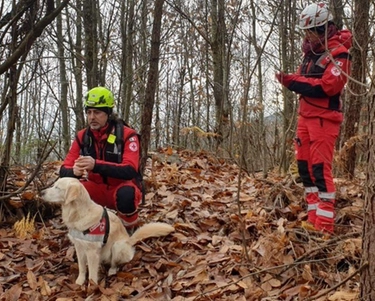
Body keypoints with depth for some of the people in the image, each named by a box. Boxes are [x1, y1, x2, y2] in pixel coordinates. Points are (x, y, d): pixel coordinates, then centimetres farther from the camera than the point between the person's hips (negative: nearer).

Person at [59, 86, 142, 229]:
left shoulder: (127, 135, -18)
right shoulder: (82, 136, -4)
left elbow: (130, 170, -31)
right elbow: (64, 170, -8)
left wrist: (96, 165, -45)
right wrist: (74, 172, -35)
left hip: (122, 188, -4)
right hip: (98, 189, 4)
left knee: (126, 194, -38)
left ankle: (130, 228, -7)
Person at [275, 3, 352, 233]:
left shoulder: (338, 53, -9)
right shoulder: (313, 52, 18)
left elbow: (328, 86, -21)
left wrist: (294, 81, -20)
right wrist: (288, 79, -3)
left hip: (324, 118, -9)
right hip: (306, 116, 9)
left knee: (321, 169, -12)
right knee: (305, 165, 8)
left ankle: (325, 226, -9)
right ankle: (314, 220, 15)